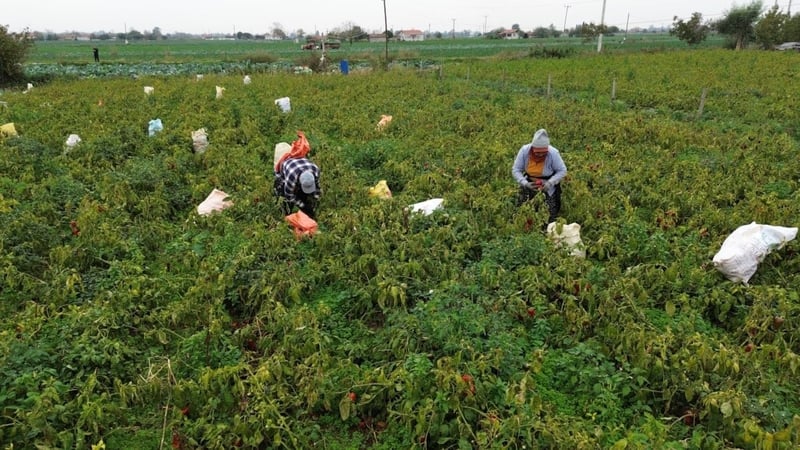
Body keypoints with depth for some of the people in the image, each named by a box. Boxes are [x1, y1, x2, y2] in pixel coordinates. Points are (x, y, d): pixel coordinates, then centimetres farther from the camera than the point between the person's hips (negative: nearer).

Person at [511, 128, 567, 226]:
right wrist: (525, 183, -30)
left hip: (547, 187, -1)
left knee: (549, 217, 1)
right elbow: (515, 170, -15)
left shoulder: (553, 153, -26)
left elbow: (562, 171, -14)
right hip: (529, 185, 2)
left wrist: (550, 183, -29)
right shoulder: (524, 150, -22)